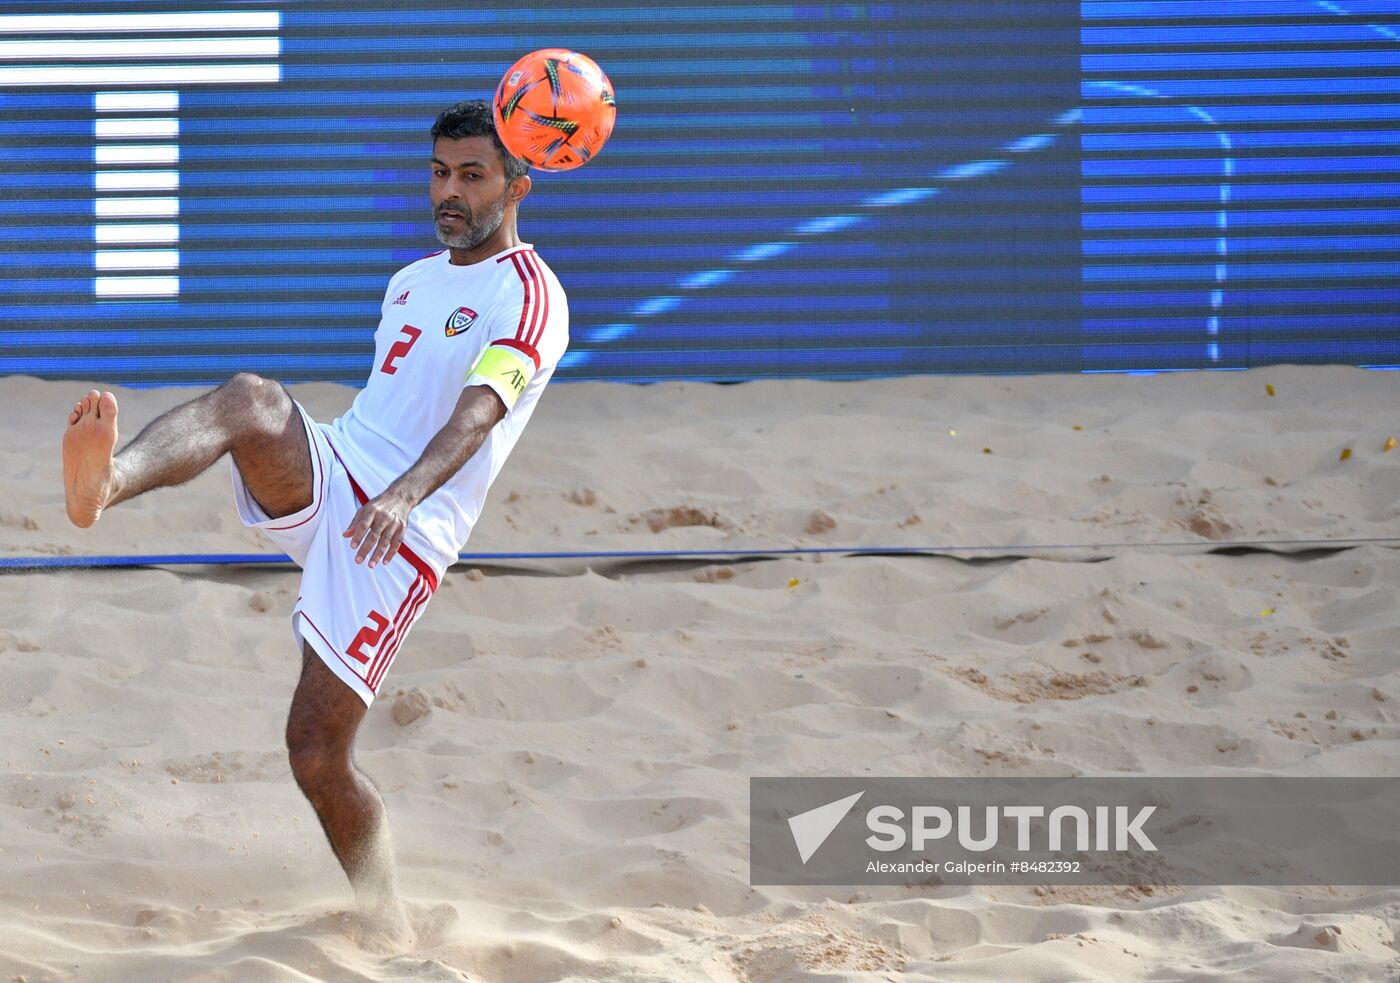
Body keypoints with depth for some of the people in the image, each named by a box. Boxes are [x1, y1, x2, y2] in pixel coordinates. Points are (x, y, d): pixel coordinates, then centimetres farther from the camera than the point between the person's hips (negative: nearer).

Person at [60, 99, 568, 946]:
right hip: (327, 474, 6)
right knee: (252, 399, -28)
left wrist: (405, 495, -40)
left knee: (318, 749, -11)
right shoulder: (412, 281, 22)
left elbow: (480, 408, -23)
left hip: (405, 530, -6)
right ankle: (104, 486, -55)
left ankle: (393, 932, 9)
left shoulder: (529, 296, -5)